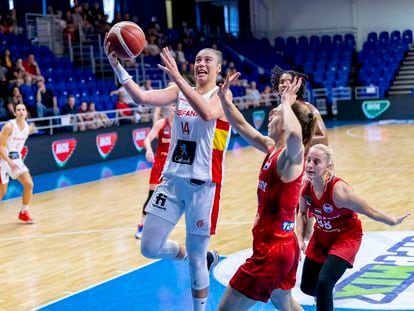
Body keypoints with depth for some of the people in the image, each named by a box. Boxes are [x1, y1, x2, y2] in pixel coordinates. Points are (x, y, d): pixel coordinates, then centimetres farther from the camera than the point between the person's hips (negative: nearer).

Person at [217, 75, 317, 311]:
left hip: (272, 249, -10)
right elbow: (242, 127, 15)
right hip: (283, 245, 10)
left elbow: (295, 133, -45)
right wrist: (225, 99, 4)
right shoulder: (273, 149, 4)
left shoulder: (291, 156, -20)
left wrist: (286, 103, -28)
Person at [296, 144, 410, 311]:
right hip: (321, 236, 6)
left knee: (323, 283, -26)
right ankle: (323, 297, 50)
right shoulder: (306, 187, -16)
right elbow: (302, 213, 5)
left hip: (345, 238, -6)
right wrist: (300, 238, -6)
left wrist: (393, 221, -9)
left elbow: (370, 211, -20)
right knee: (307, 286, 14)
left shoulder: (338, 190, -34)